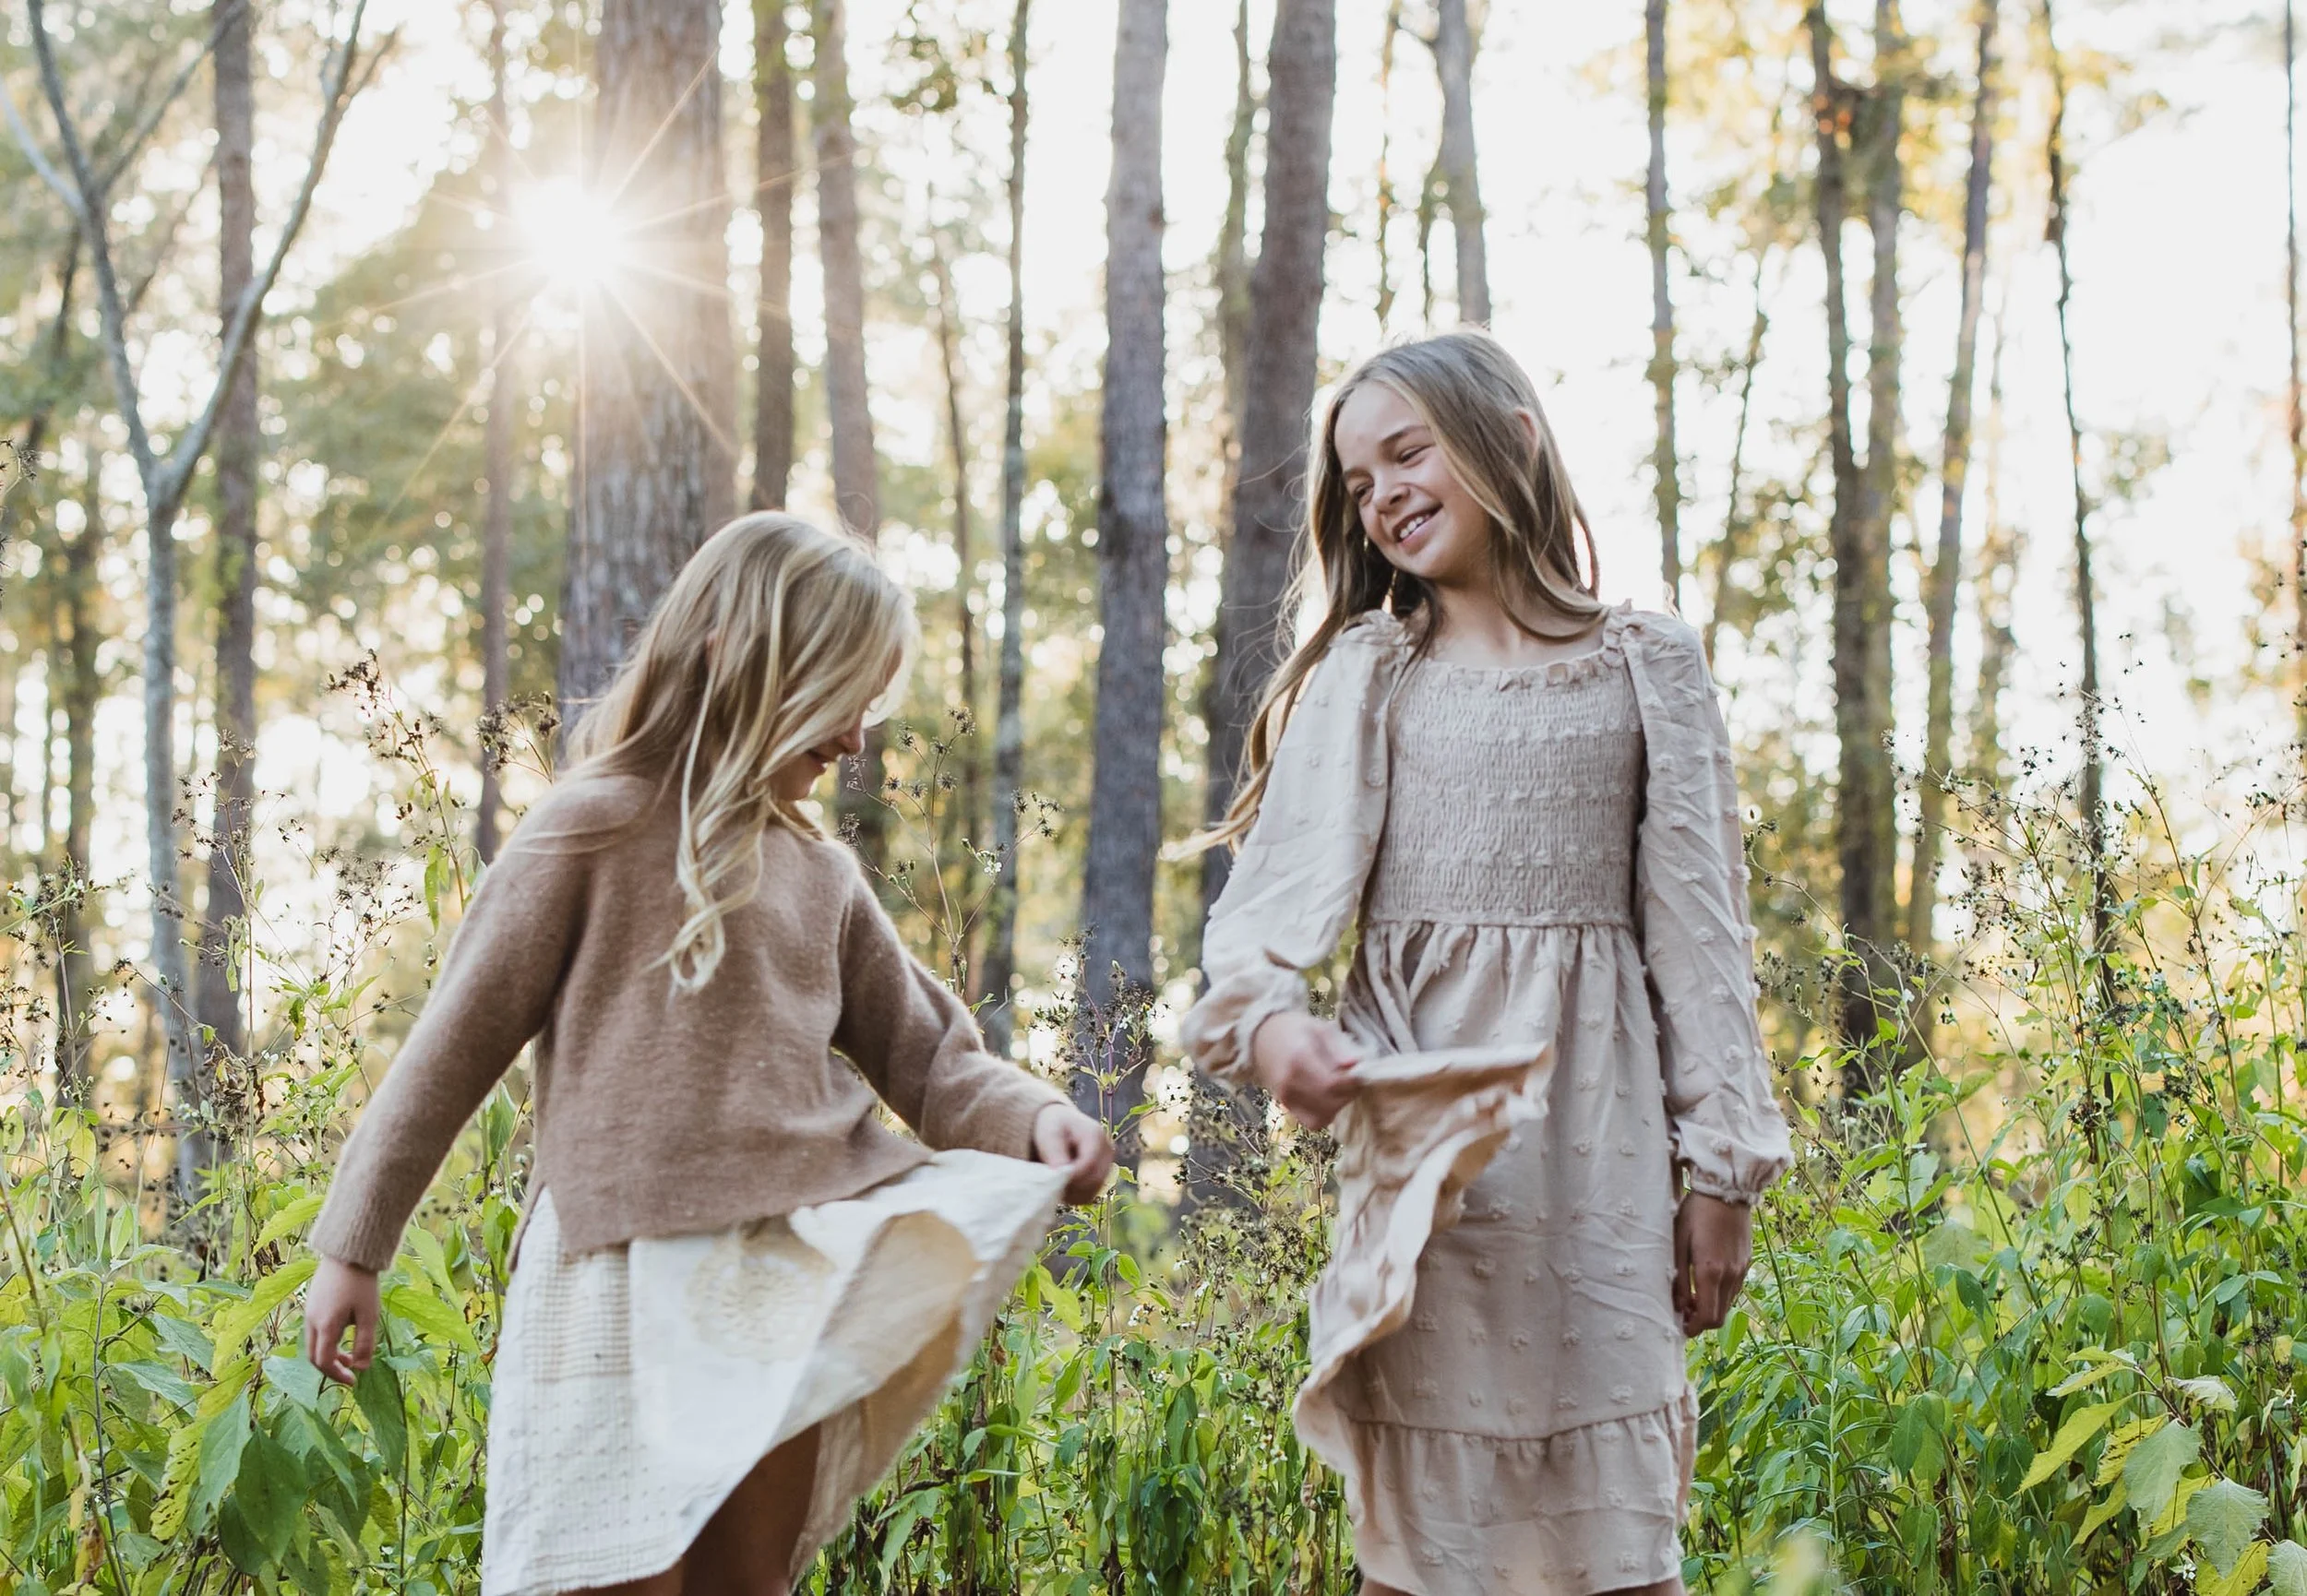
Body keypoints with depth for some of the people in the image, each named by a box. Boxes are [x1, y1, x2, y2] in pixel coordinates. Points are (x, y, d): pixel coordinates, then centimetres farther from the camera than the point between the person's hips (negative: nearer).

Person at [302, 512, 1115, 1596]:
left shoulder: (821, 874, 13)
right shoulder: (593, 832, -5)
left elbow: (924, 1058, 12)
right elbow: (455, 1048, -3)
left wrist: (1030, 1116, -9)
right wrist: (352, 1251, -2)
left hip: (784, 1293, 6)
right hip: (625, 1277, -5)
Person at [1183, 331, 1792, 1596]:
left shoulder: (1647, 664, 10)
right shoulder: (1364, 674, 11)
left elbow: (1698, 921, 8)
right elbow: (1281, 880, -2)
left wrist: (1719, 1162, 2)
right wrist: (1266, 1017, -24)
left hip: (1599, 1121, 0)